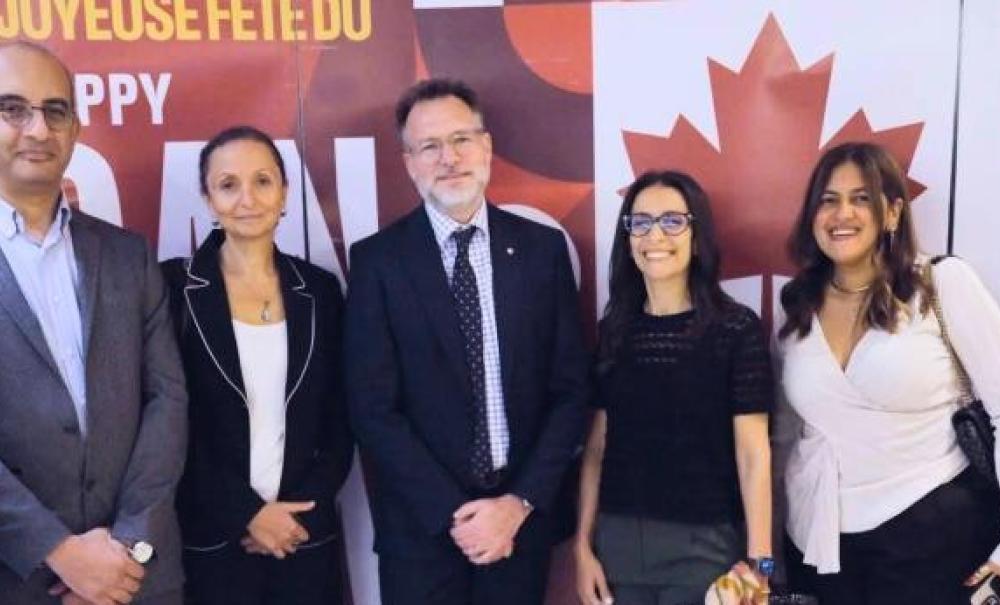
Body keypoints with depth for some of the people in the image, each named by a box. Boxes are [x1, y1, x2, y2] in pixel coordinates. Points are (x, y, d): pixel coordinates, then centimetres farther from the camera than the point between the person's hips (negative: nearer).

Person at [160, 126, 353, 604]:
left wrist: (301, 510, -6)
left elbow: (340, 419, 5)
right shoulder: (174, 286, -5)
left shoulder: (318, 289, 3)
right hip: (210, 540, -2)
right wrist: (246, 513, -9)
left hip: (307, 535, 3)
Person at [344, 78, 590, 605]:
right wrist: (454, 513, -12)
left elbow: (570, 390, 0)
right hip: (421, 526, -1)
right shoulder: (377, 260, -6)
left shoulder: (543, 248, 0)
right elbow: (373, 409, -8)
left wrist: (520, 502, -8)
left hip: (521, 518, 2)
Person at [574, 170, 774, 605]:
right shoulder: (612, 329, 3)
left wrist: (758, 561, -13)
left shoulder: (737, 329, -7)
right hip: (617, 540, 3)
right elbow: (597, 445, 5)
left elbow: (753, 452, -9)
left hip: (703, 544, -3)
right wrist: (583, 545, 3)